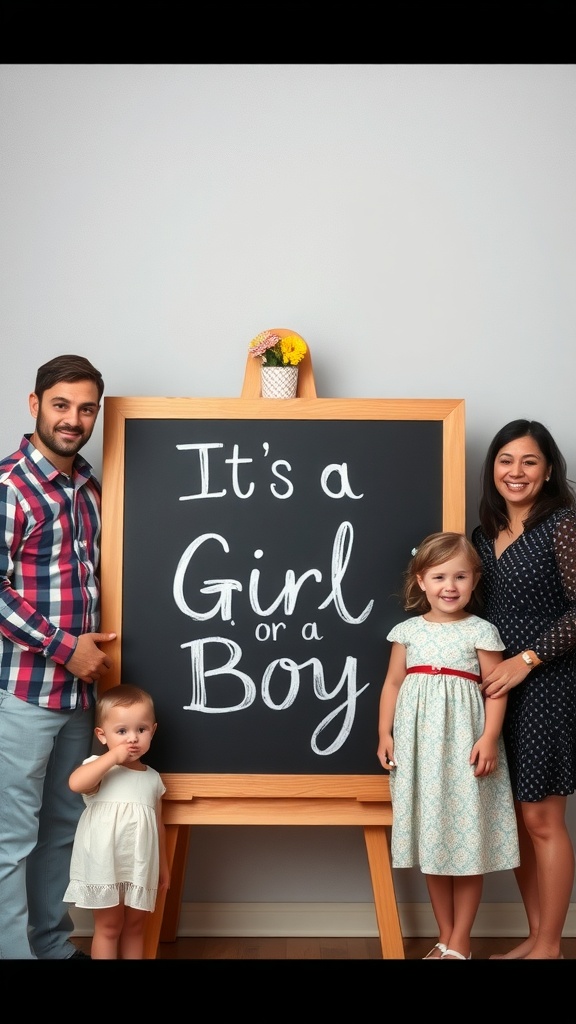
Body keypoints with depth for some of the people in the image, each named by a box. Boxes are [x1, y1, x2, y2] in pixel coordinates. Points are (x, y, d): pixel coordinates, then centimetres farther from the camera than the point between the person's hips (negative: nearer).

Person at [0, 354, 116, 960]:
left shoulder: (89, 488, 10)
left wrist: (93, 647, 11)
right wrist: (64, 646, -15)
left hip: (78, 689, 8)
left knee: (62, 829, 17)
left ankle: (54, 946, 30)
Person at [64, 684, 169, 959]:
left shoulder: (152, 778, 7)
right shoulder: (99, 767, -8)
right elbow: (76, 783, -31)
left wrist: (163, 866, 16)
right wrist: (113, 756, -28)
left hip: (140, 867, 5)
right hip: (104, 865, -4)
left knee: (134, 926, 15)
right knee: (109, 927, 5)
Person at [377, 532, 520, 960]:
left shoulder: (481, 631, -2)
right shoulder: (408, 631, 6)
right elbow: (393, 684, 11)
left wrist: (490, 738, -14)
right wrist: (386, 733, 4)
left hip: (464, 742, -3)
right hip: (419, 743, 3)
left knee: (467, 843, 1)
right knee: (432, 840, 10)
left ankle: (460, 943, 13)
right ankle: (445, 937, 23)